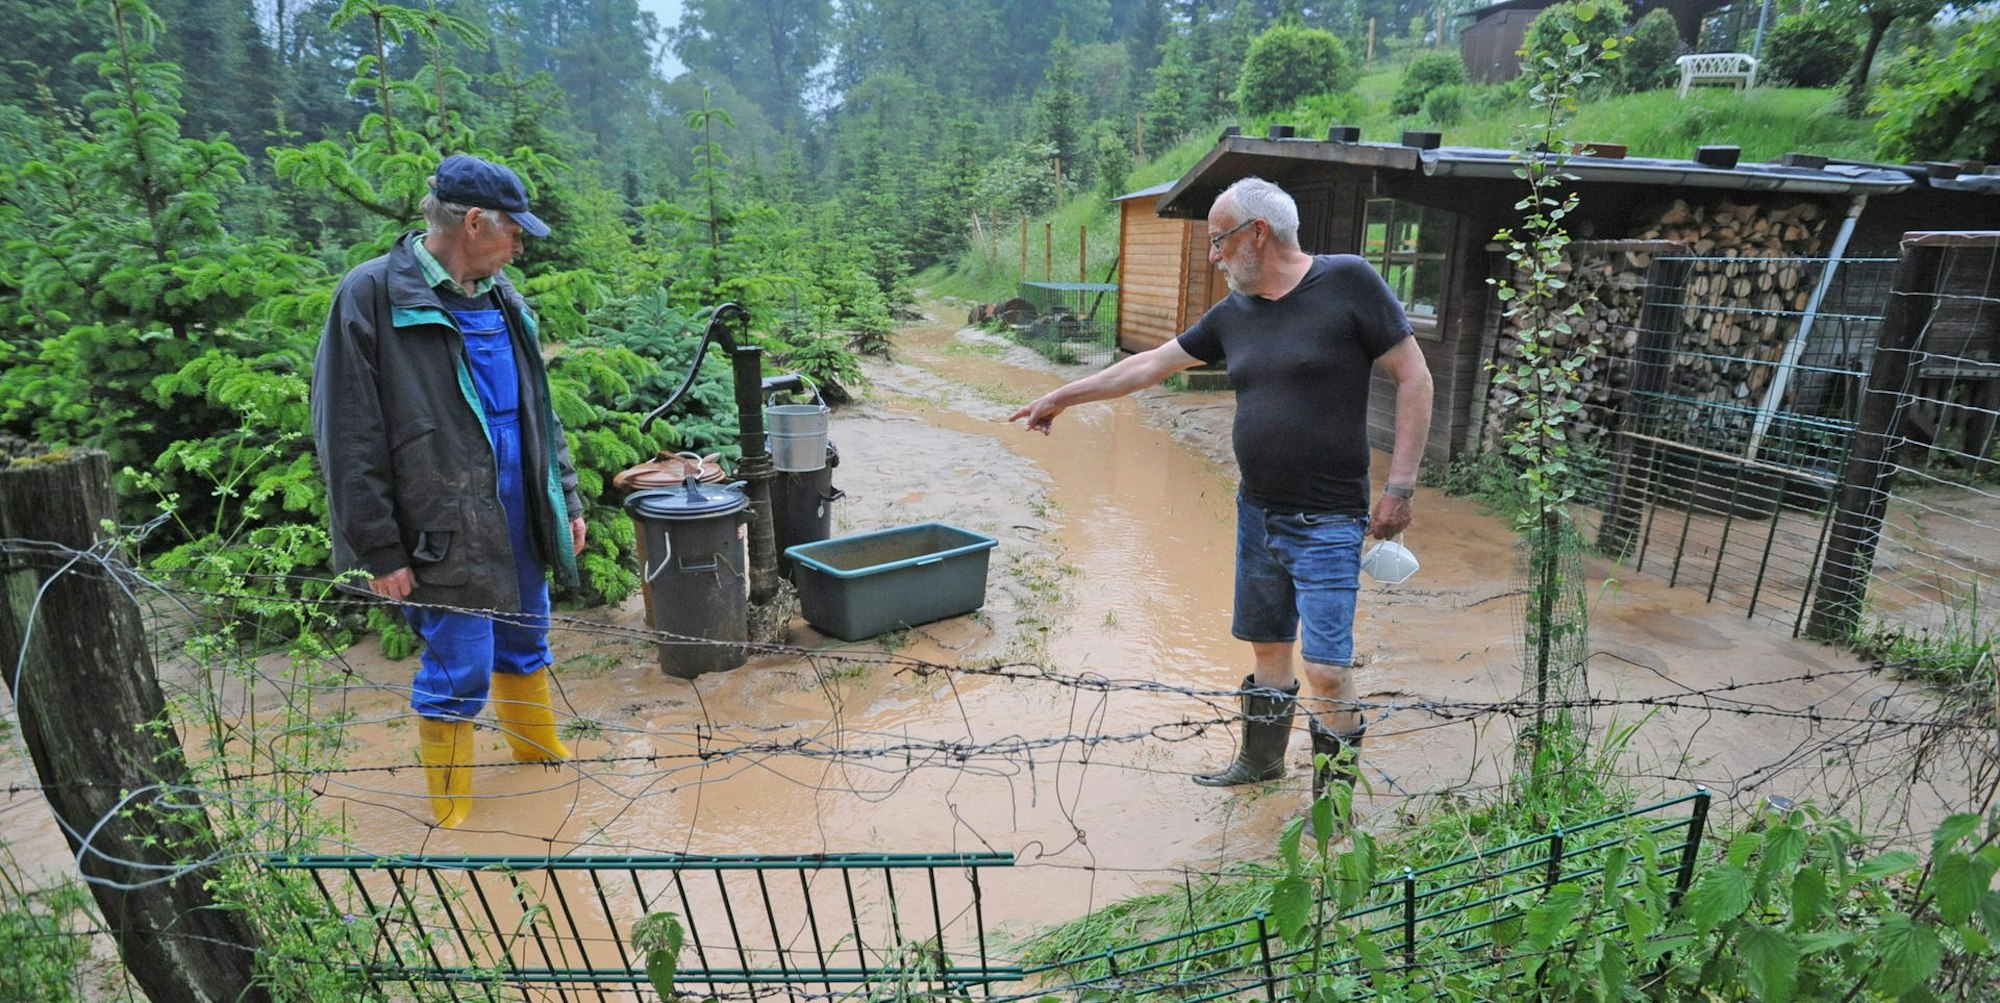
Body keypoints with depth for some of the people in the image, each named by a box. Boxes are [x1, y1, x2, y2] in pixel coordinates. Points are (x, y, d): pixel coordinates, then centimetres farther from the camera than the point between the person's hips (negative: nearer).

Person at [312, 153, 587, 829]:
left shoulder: (501, 297, 9)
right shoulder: (372, 297, -11)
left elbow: (539, 411, 16)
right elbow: (348, 441, -11)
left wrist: (566, 500, 14)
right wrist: (379, 551, -12)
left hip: (520, 519, 6)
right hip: (447, 532, -6)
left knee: (526, 643, 20)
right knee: (460, 671, 3)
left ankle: (538, 746, 43)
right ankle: (452, 811, 25)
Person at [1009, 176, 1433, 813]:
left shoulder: (1347, 282, -10)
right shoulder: (1234, 314, 8)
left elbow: (1414, 379, -8)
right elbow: (1151, 365, 16)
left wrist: (1400, 486, -12)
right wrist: (1064, 396, 20)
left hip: (1327, 523, -6)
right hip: (1256, 514, 6)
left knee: (1327, 671, -6)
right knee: (1267, 645, 18)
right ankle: (1261, 761, 38)